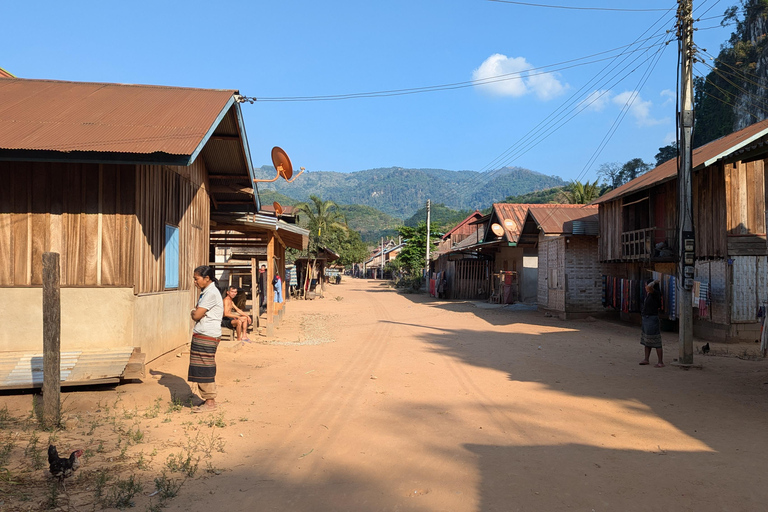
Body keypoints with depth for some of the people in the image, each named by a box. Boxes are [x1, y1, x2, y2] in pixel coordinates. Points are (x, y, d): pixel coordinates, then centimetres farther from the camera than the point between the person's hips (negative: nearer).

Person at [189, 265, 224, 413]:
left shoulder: (211, 293, -16)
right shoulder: (205, 292, 17)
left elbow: (196, 315, -17)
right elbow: (196, 313, 17)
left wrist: (193, 312, 2)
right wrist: (196, 312, -3)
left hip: (207, 337, -10)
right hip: (200, 335, 10)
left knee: (205, 369, -5)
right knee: (201, 370, 13)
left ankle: (210, 402, 3)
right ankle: (208, 400, 21)